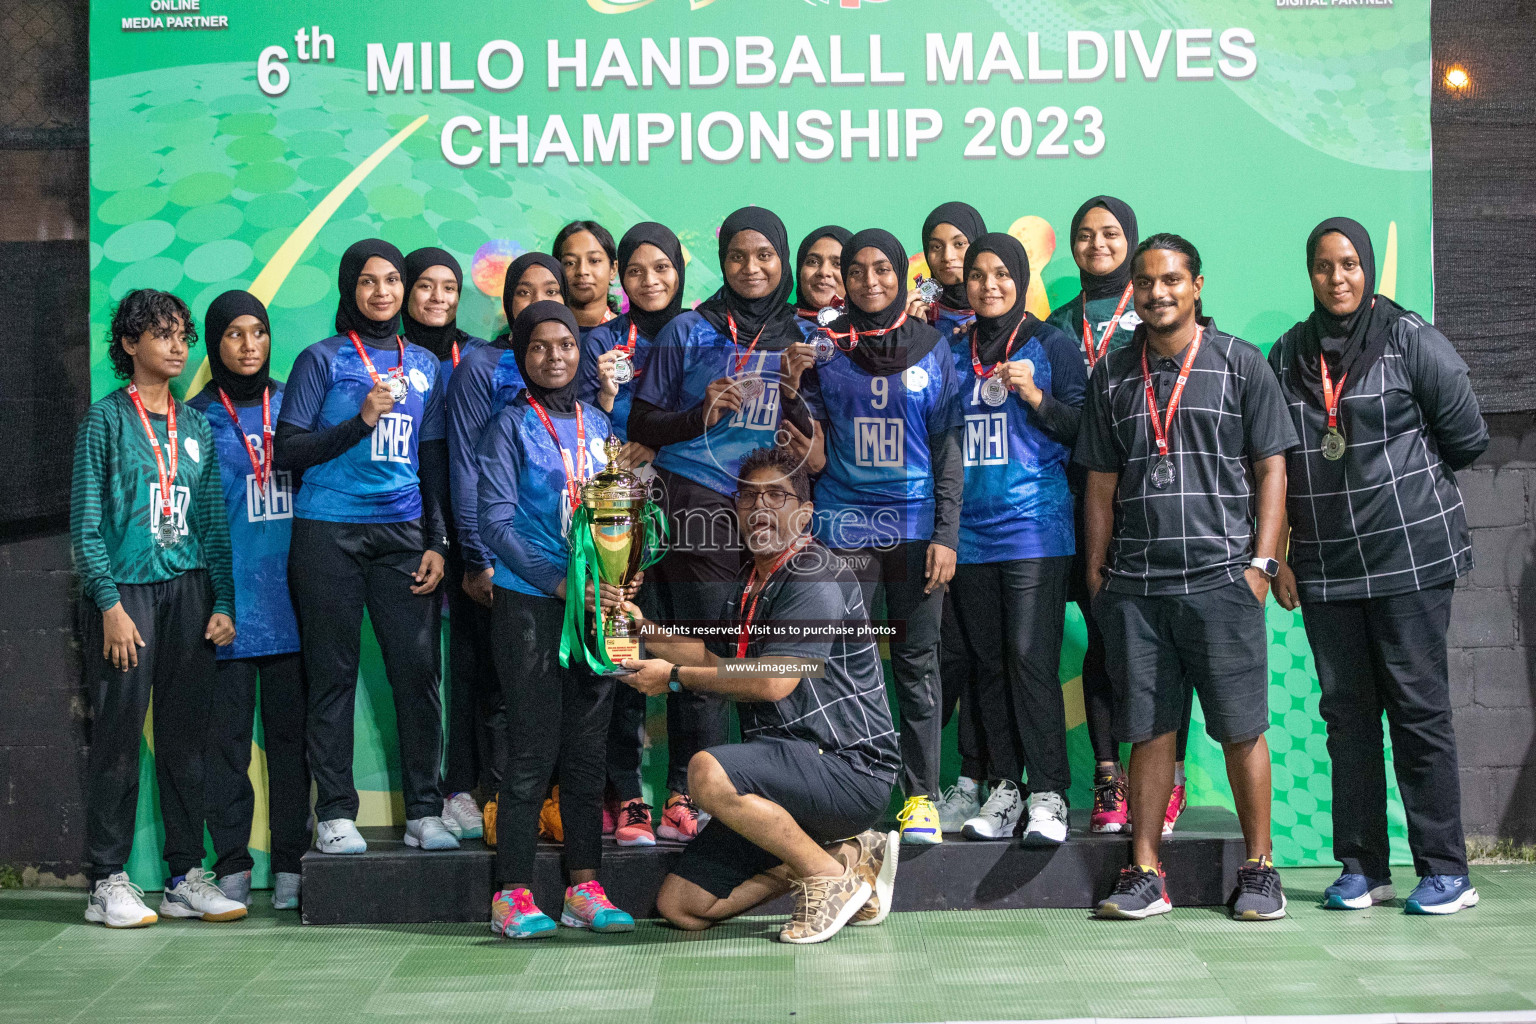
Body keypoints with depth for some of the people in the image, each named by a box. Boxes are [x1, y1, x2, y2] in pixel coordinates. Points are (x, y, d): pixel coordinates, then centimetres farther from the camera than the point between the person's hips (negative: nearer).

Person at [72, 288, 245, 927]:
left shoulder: (196, 427, 15)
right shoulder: (106, 420, 2)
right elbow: (85, 523, -3)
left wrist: (223, 602, 6)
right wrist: (110, 604, -11)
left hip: (189, 590, 4)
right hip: (124, 591, -4)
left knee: (186, 736, 5)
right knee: (119, 736, -4)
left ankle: (185, 876, 11)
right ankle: (108, 882, 3)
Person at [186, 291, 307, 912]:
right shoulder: (198, 416, 5)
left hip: (290, 590, 2)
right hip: (227, 593, -2)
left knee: (290, 727, 4)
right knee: (228, 730, -1)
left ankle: (290, 862, 11)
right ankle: (231, 866, 7)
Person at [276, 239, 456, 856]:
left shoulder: (425, 365, 15)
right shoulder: (323, 359, 4)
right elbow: (288, 451, -1)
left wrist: (438, 542, 7)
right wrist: (361, 421, -12)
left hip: (403, 534, 3)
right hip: (329, 533, -3)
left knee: (418, 669, -2)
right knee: (332, 675, -1)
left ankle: (424, 812, 5)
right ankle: (335, 816, 4)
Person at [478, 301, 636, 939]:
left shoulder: (597, 424, 15)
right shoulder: (511, 427, 0)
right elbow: (496, 521, -7)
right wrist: (557, 579, -15)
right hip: (530, 601, -5)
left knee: (588, 746, 5)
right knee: (535, 746, -6)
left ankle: (584, 887, 11)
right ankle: (512, 893, 0)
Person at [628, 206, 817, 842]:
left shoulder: (801, 337, 15)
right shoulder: (689, 332, 5)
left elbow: (809, 446, 13)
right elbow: (642, 425, 7)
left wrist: (792, 388, -5)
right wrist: (701, 414, -10)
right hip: (699, 508, -3)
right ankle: (690, 797, -3)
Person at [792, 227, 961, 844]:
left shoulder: (931, 348, 7)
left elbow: (948, 450, 5)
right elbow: (814, 456, 11)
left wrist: (947, 534, -2)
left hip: (915, 524, 0)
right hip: (843, 525, 0)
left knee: (916, 661, 1)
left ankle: (921, 796, 8)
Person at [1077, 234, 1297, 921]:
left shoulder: (1240, 363, 5)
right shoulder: (1112, 376, 13)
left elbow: (1271, 468, 4)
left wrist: (1260, 561, -5)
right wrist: (1096, 573, 10)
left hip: (1221, 576, -2)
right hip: (1134, 584, 3)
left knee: (1242, 729, -1)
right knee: (1148, 730, 5)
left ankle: (1259, 869, 9)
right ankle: (1144, 874, 10)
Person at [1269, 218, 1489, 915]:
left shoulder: (1411, 340, -3)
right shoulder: (1287, 355, 9)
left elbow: (1467, 438, 0)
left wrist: (1392, 468, 11)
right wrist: (1277, 557, 7)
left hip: (1409, 558, -4)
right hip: (1325, 566, 4)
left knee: (1418, 707, -3)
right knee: (1347, 712, 6)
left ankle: (1444, 871, 3)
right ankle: (1363, 868, 13)